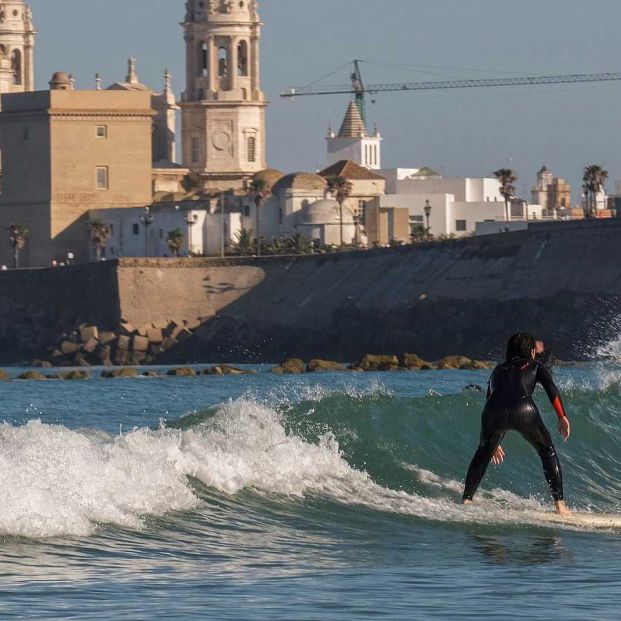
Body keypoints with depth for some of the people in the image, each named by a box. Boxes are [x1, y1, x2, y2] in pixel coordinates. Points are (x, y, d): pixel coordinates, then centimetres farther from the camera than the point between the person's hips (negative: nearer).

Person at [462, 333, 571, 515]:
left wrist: (494, 443, 50)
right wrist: (562, 417, 5)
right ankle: (559, 505, 12)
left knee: (484, 452, 30)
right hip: (523, 409, -3)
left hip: (494, 411, 3)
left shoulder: (498, 371, 37)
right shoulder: (536, 366, 26)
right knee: (547, 451, 19)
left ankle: (466, 500, 20)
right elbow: (551, 389, 7)